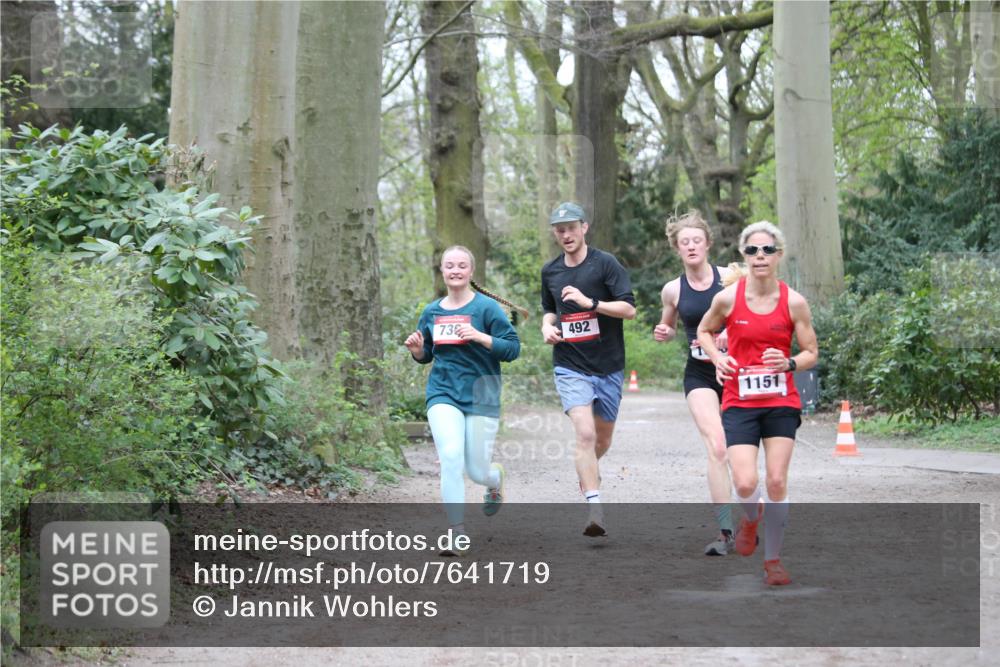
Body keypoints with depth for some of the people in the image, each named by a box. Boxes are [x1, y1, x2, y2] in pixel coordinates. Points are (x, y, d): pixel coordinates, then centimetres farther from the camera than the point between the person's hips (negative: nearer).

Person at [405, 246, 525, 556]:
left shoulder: (487, 307, -5)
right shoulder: (431, 312, 8)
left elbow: (513, 348, -9)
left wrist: (480, 337, -23)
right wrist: (417, 349, -3)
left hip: (481, 396, -2)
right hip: (443, 394, 2)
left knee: (477, 471, 3)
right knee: (450, 458, -19)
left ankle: (496, 478, 43)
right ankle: (457, 535, -14)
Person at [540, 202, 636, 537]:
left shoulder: (605, 263, -6)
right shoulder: (550, 272, 7)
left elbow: (629, 308, -12)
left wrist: (590, 302, -23)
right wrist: (547, 326, 2)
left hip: (609, 367, 0)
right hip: (571, 367, 0)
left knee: (602, 439, 13)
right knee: (585, 434, -19)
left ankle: (586, 469, 48)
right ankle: (594, 508, -22)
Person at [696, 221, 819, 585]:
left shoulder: (794, 302, -5)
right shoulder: (728, 298, -5)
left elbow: (811, 353, 4)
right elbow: (704, 331, 14)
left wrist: (789, 363, -17)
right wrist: (718, 358, -5)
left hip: (781, 403, 1)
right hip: (739, 402, 0)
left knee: (777, 482, -3)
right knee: (745, 483, -13)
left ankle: (773, 561, 13)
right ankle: (751, 519, 24)